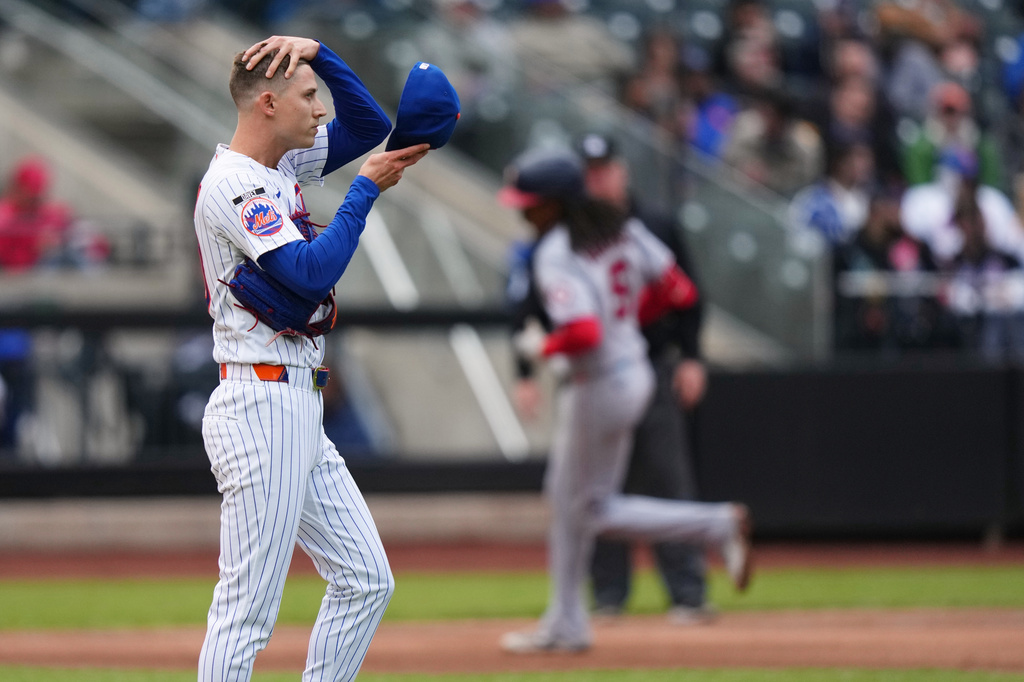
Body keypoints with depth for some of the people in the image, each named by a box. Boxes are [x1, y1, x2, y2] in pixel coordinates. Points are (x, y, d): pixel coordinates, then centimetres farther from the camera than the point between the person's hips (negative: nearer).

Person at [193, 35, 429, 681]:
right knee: (247, 615, -10)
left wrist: (317, 52, 6)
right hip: (262, 406, -10)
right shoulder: (234, 184, -14)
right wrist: (367, 189, -16)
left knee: (365, 581, 11)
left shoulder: (283, 165, 14)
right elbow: (312, 273, -23)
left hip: (299, 415, 10)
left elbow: (369, 125, 21)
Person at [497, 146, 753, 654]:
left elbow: (582, 333, -33)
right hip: (633, 370, 9)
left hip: (599, 384, -9)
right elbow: (679, 291, 5)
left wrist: (541, 346, -13)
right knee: (565, 497, 18)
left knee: (592, 510, 7)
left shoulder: (556, 255, -22)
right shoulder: (622, 229, 2)